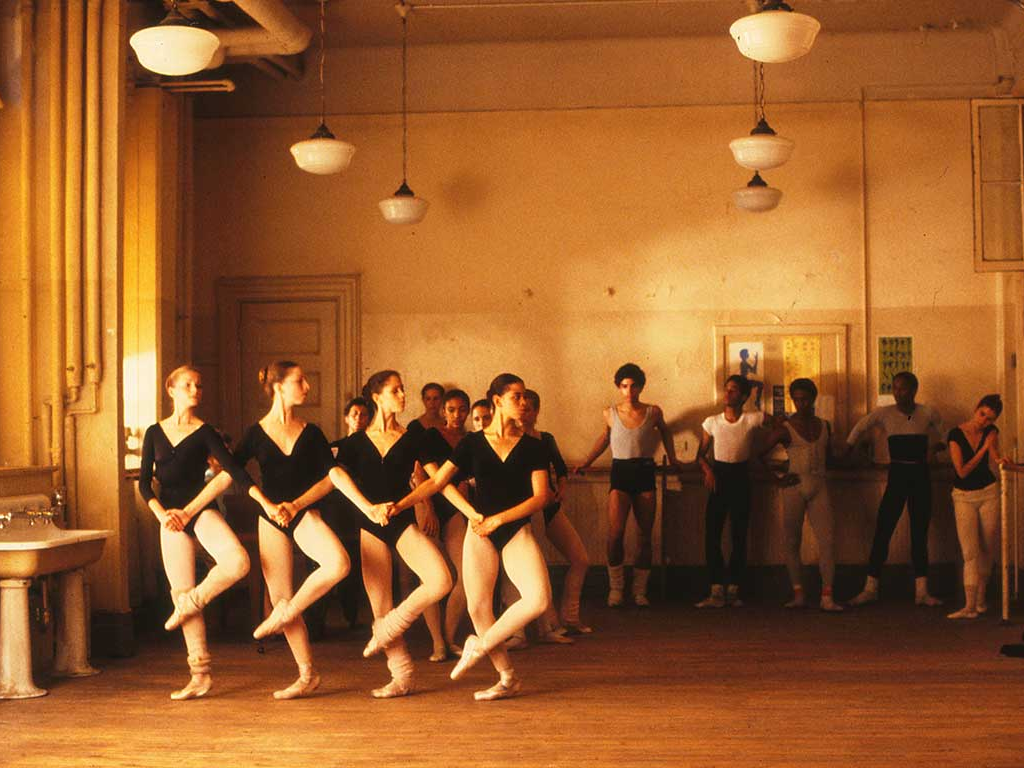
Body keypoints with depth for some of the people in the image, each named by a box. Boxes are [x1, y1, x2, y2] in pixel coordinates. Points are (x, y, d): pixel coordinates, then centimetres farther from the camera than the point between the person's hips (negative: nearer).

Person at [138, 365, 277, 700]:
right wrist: (161, 513, -11)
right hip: (171, 518, 2)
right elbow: (144, 482, 6)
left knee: (237, 561, -30)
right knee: (181, 592, 0)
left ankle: (191, 601, -4)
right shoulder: (155, 433, 9)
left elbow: (234, 470, -8)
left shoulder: (205, 433, 2)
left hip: (201, 511, -2)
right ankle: (200, 675, 7)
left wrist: (266, 503, -19)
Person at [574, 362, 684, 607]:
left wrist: (672, 458, 21)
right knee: (616, 533, -16)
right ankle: (616, 588, -3)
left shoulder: (653, 412, 2)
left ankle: (640, 590, 13)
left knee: (645, 535, 4)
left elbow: (665, 432, 23)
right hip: (620, 473, -1)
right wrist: (586, 463, 18)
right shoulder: (610, 413, 2)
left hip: (645, 473, 1)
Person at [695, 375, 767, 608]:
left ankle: (733, 591, 10)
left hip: (741, 477, -1)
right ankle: (717, 592, -3)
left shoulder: (753, 419, -3)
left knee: (739, 536, 2)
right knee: (712, 534, -5)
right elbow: (701, 454, 8)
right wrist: (707, 470, -9)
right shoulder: (712, 422, 3)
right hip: (718, 477, 1)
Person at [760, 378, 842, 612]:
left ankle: (827, 597, -11)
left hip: (819, 488, 3)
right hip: (794, 488, -2)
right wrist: (777, 480, -6)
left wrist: (817, 470, 8)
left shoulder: (824, 426, 12)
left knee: (827, 539, -9)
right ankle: (798, 595, 9)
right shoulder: (785, 429, -1)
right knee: (792, 542, 1)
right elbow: (759, 456, 0)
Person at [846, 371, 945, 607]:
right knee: (882, 532, -4)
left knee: (919, 535, 6)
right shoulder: (884, 414, -3)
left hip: (921, 477, 1)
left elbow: (940, 428, 23)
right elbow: (860, 428, 13)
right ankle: (870, 589, 2)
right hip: (896, 476, -1)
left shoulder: (927, 414, -1)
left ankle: (921, 592, 11)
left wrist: (938, 445, 17)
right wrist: (846, 451, 17)